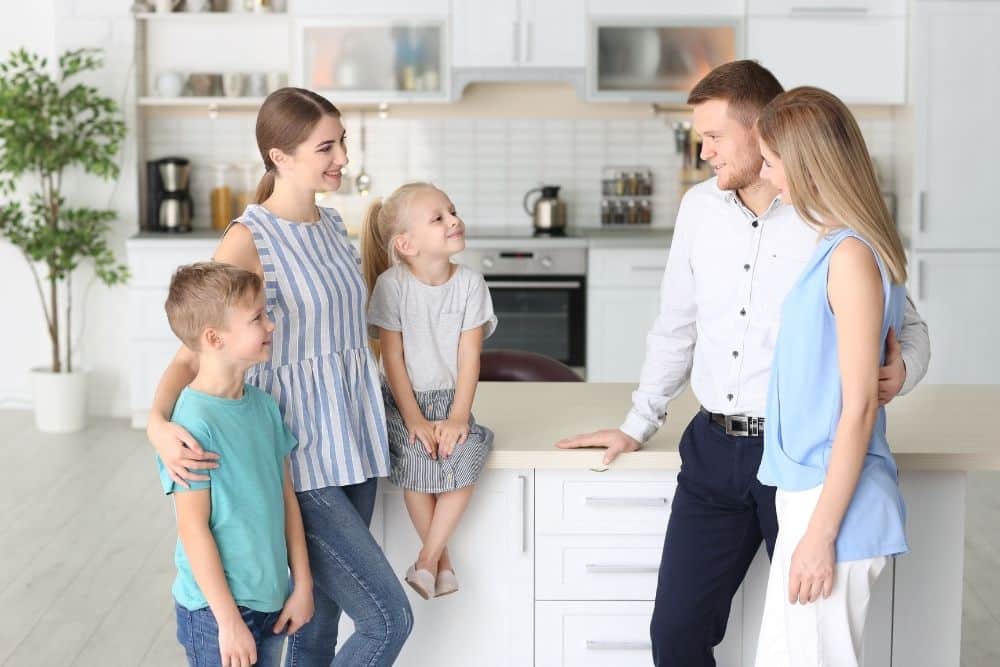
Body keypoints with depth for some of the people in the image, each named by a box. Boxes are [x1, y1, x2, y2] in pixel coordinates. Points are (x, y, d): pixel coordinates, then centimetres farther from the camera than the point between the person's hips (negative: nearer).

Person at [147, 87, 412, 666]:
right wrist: (159, 423, -34)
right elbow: (191, 354, -14)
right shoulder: (249, 239, -13)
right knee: (390, 619, -9)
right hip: (298, 460, -7)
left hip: (352, 442, 7)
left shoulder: (333, 226, 10)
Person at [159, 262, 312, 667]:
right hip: (216, 609, -7)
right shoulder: (194, 422, -19)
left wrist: (302, 585, 10)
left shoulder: (264, 406, 4)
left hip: (272, 601, 7)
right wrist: (229, 620, -16)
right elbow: (193, 528, -17)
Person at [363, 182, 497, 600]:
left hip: (450, 399, 2)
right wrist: (413, 419, -15)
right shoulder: (391, 284, -10)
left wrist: (458, 417, -13)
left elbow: (469, 355, -5)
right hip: (404, 400, -2)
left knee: (465, 457, -26)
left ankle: (427, 557, -12)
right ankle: (442, 558, -10)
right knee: (415, 457, -29)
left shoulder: (469, 283, -4)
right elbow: (392, 357, -9)